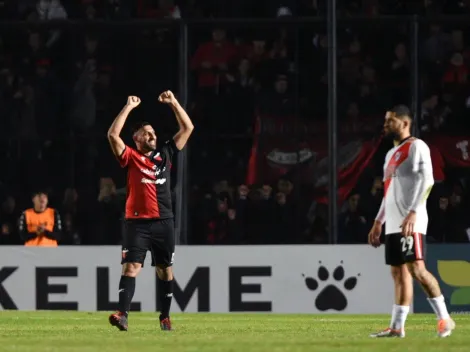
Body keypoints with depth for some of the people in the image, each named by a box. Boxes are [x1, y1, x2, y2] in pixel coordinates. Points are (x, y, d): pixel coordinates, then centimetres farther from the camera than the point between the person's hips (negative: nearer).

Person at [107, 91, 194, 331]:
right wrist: (129, 107, -8)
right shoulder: (131, 157, 2)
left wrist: (173, 103, 10)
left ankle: (165, 316, 20)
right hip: (137, 222, -4)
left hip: (163, 222, 4)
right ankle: (122, 314, -26)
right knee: (131, 267, -14)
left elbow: (187, 128, 16)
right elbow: (112, 135, -12)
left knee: (165, 269, 9)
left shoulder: (165, 154, 13)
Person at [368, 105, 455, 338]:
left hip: (410, 222, -9)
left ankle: (444, 319, -10)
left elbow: (427, 181, -15)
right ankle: (397, 327, 3)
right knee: (399, 273, 5)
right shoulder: (391, 154, 22)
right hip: (393, 223, 9)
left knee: (415, 268, -15)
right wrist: (378, 222, 23)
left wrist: (413, 213, -25)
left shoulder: (416, 147, -5)